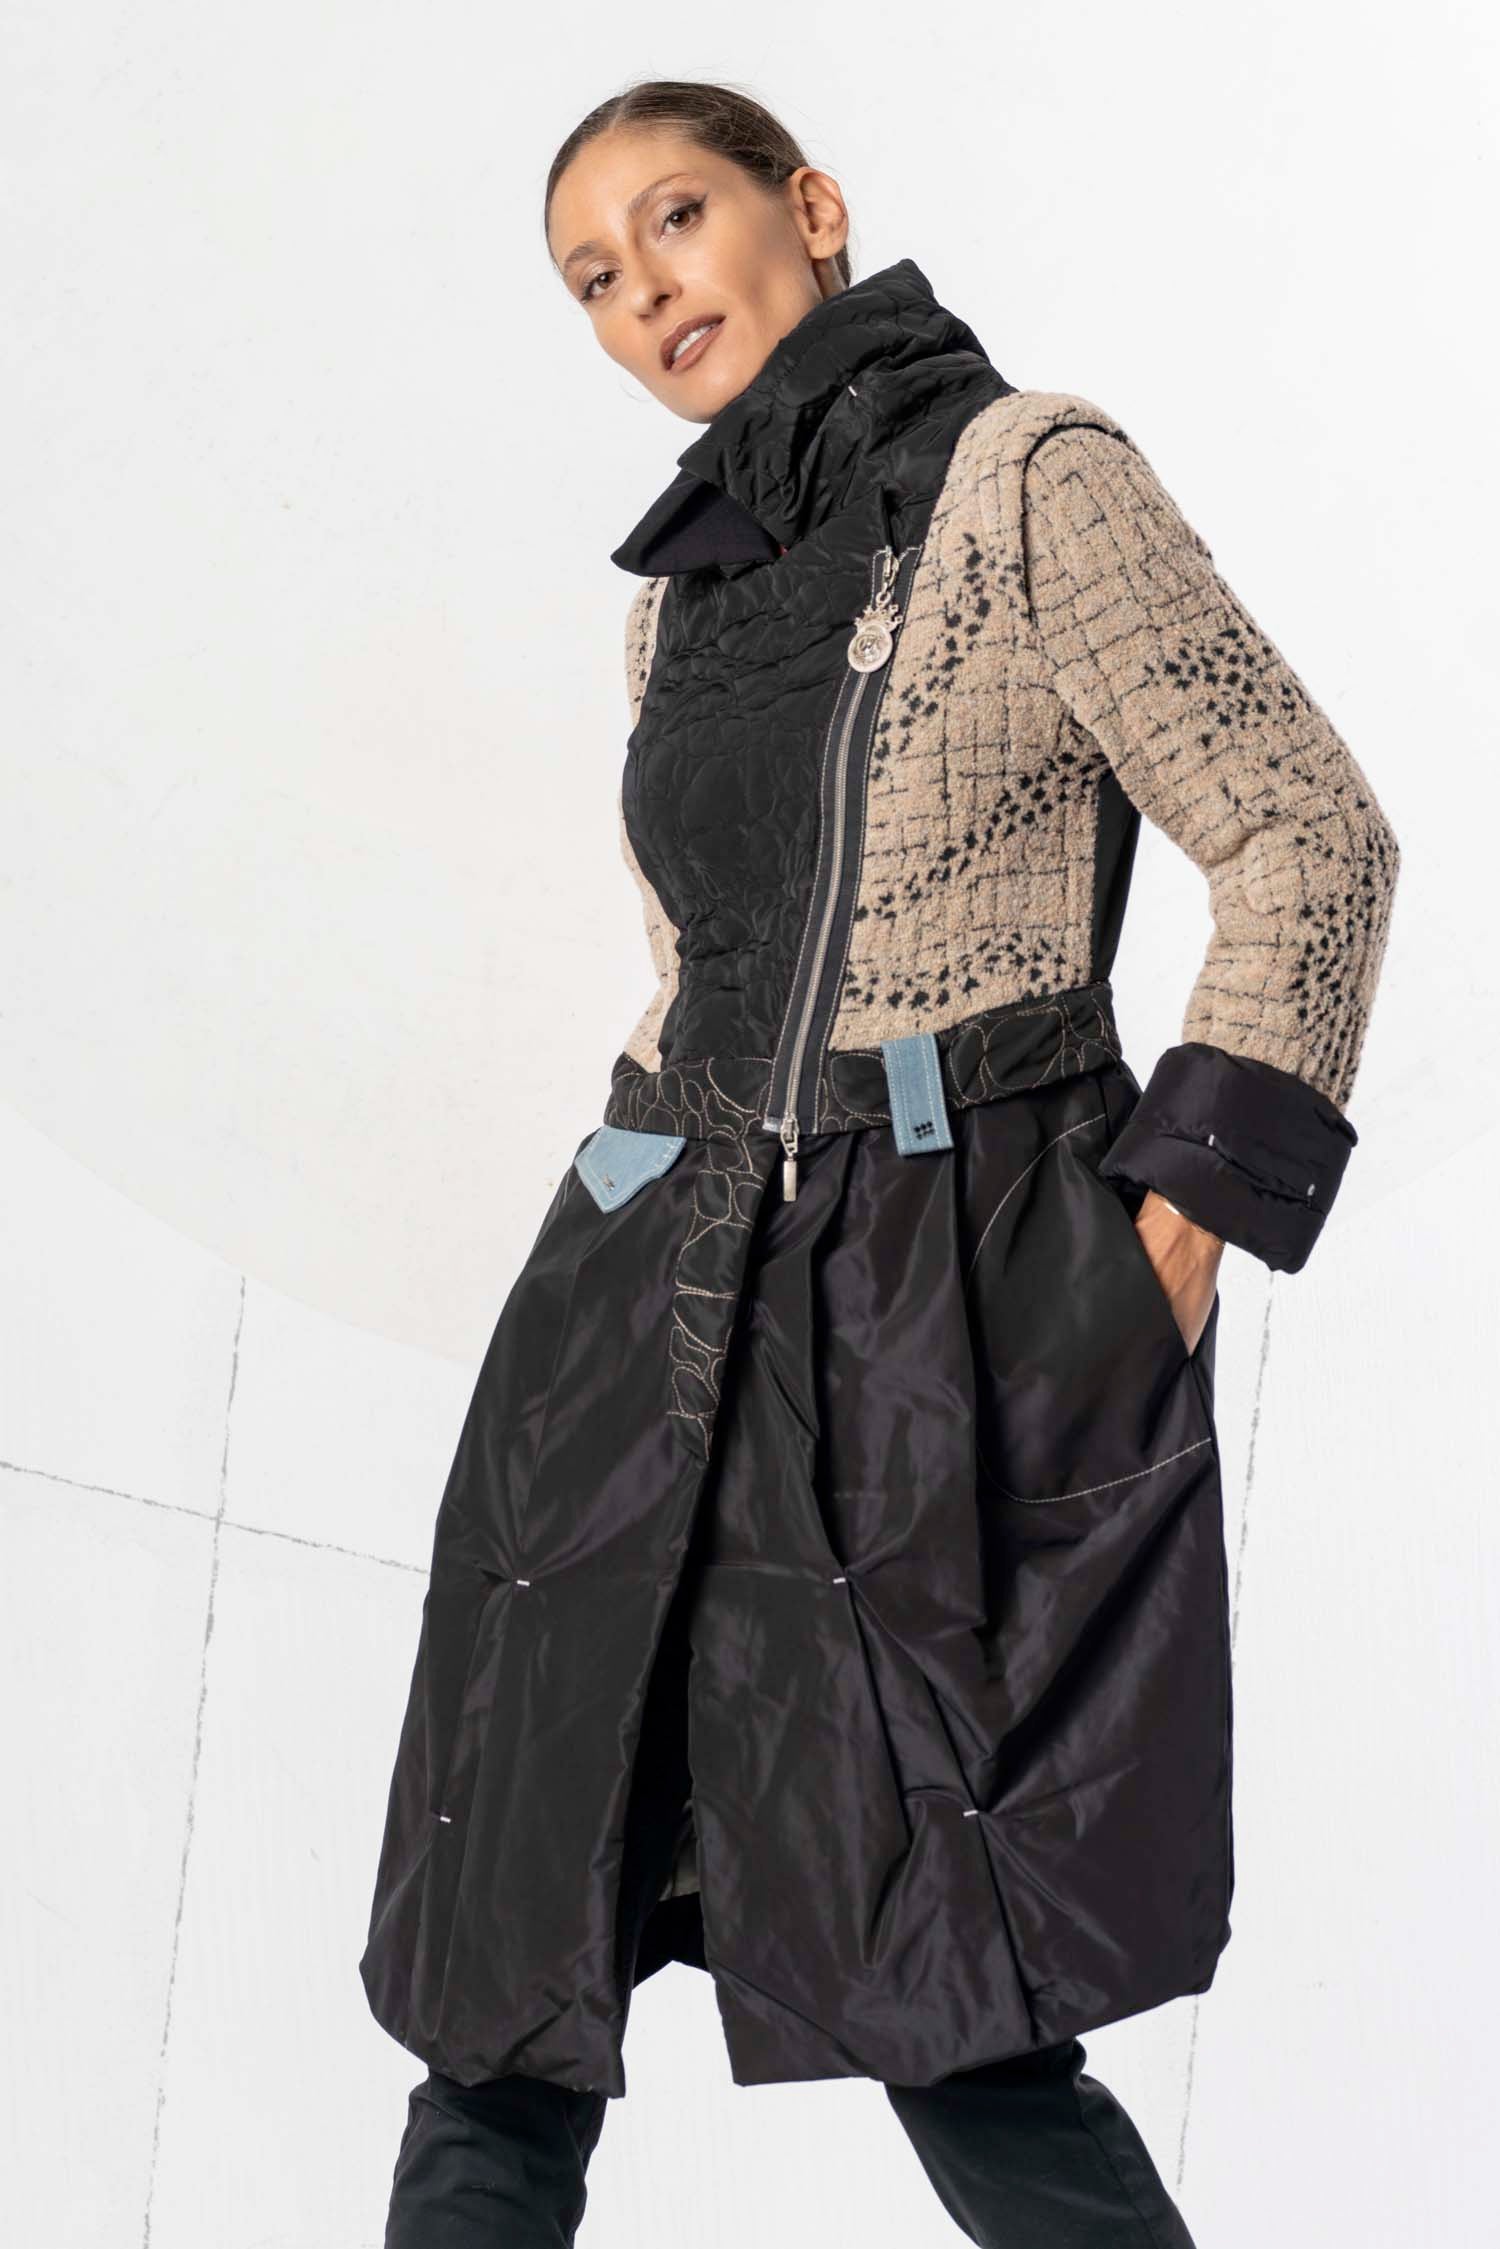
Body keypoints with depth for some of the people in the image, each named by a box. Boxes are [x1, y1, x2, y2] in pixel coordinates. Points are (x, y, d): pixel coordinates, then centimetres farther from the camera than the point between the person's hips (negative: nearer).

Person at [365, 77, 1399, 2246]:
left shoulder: (1030, 479, -3)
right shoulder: (681, 594, 17)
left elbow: (1311, 844, -7)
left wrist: (1170, 1248, -12)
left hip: (952, 1316, -6)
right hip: (654, 1316, 7)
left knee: (950, 2022, -9)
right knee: (506, 1963, 4)